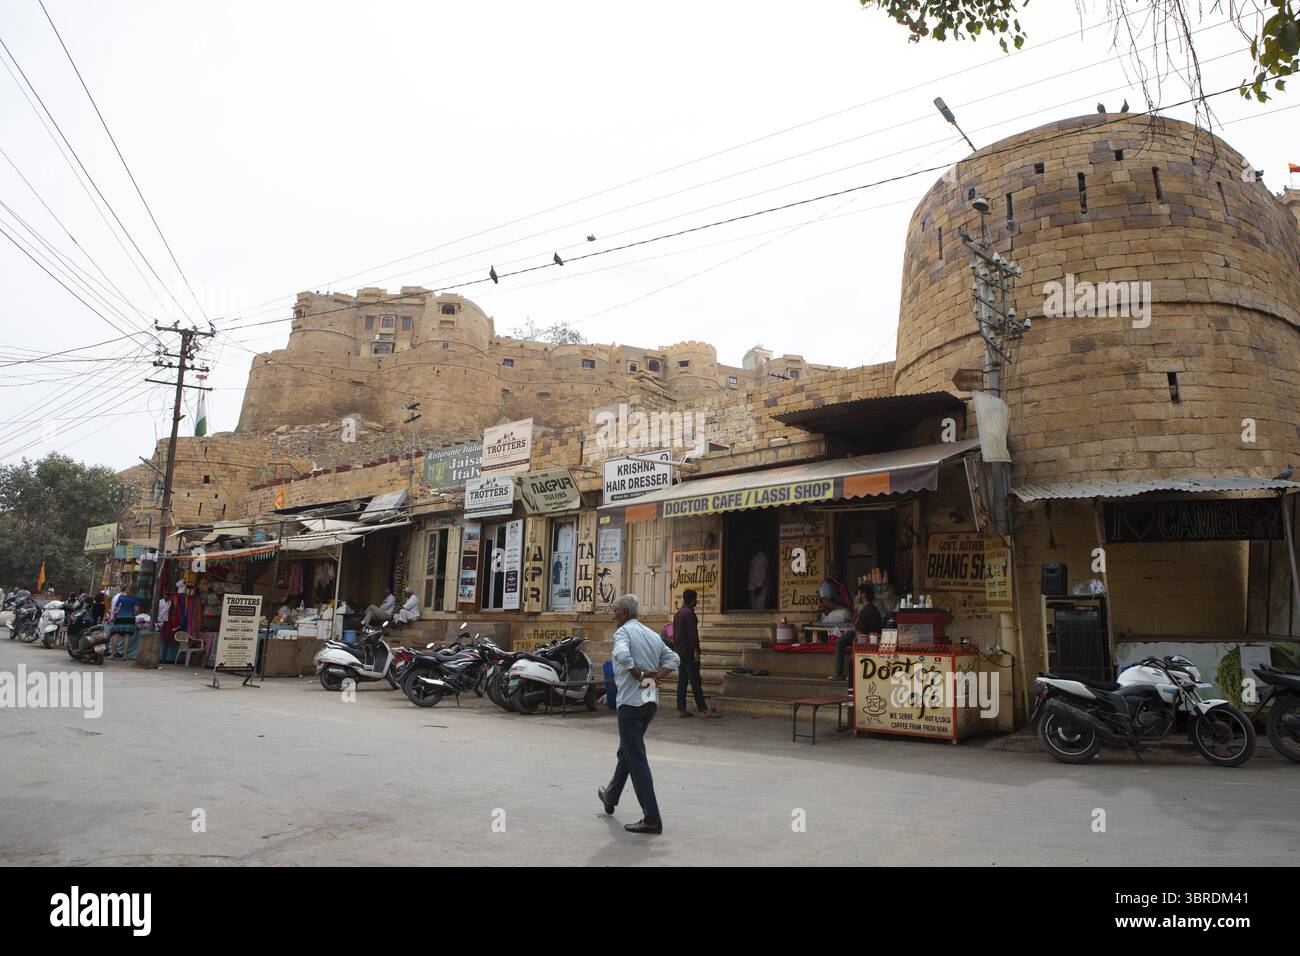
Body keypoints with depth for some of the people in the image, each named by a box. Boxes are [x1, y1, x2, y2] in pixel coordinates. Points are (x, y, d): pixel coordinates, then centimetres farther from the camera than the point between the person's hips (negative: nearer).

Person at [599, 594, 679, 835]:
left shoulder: (624, 631, -10)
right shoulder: (653, 635, 14)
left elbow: (622, 655, -30)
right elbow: (674, 658, 17)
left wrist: (639, 674, -18)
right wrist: (656, 676, 5)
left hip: (631, 702, -9)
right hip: (651, 700, 9)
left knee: (636, 759, -5)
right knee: (626, 751, 25)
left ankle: (651, 819, -5)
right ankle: (611, 797, 43)